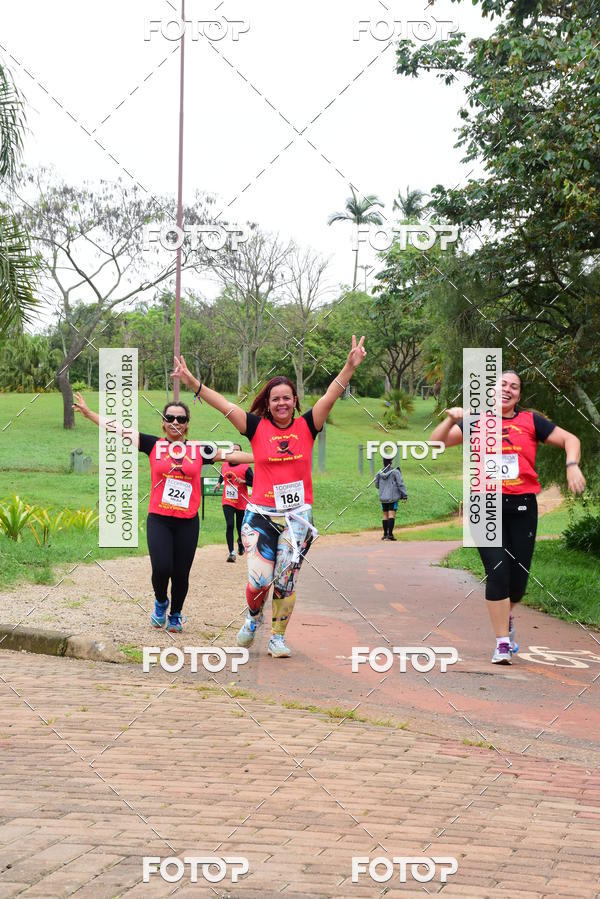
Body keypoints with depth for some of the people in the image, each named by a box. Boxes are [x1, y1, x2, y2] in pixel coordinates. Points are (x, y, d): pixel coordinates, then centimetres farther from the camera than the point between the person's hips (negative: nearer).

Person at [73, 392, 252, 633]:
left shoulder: (198, 450, 5)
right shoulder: (154, 445, 3)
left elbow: (231, 455, 8)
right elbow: (119, 429, 1)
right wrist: (88, 412, -3)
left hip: (187, 522, 1)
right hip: (158, 520, -1)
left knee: (181, 574, 3)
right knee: (162, 568, -15)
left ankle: (175, 615, 30)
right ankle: (160, 602, 19)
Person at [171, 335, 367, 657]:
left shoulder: (306, 426, 3)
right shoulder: (258, 427, 1)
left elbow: (331, 395, -4)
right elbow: (222, 403, -3)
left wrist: (350, 366, -15)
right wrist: (192, 382, -10)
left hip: (297, 516, 1)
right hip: (260, 515, -1)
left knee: (286, 581, 5)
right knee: (259, 580, -9)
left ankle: (278, 637, 21)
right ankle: (253, 616, 24)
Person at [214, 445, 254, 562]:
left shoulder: (245, 468, -9)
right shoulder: (224, 465, 5)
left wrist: (244, 481, -24)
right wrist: (218, 483, 10)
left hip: (242, 503, -2)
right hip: (227, 502, 2)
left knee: (240, 526, 11)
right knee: (229, 525, -14)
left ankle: (240, 541, 47)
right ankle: (232, 553, -13)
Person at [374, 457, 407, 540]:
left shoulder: (379, 473, 0)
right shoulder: (395, 472, -11)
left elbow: (377, 484, 10)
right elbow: (400, 484, -11)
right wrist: (404, 496, -6)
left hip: (383, 498, 4)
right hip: (393, 497, -4)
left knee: (385, 516, 11)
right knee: (391, 515, -4)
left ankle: (385, 534, 12)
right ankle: (390, 534, -11)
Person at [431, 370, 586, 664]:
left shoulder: (530, 421, 8)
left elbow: (570, 439, 8)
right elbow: (438, 442, 4)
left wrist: (572, 465, -11)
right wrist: (451, 419, -14)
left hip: (522, 507, 1)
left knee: (519, 575, 4)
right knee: (497, 571, -12)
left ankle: (507, 616, 39)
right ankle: (503, 643, -3)